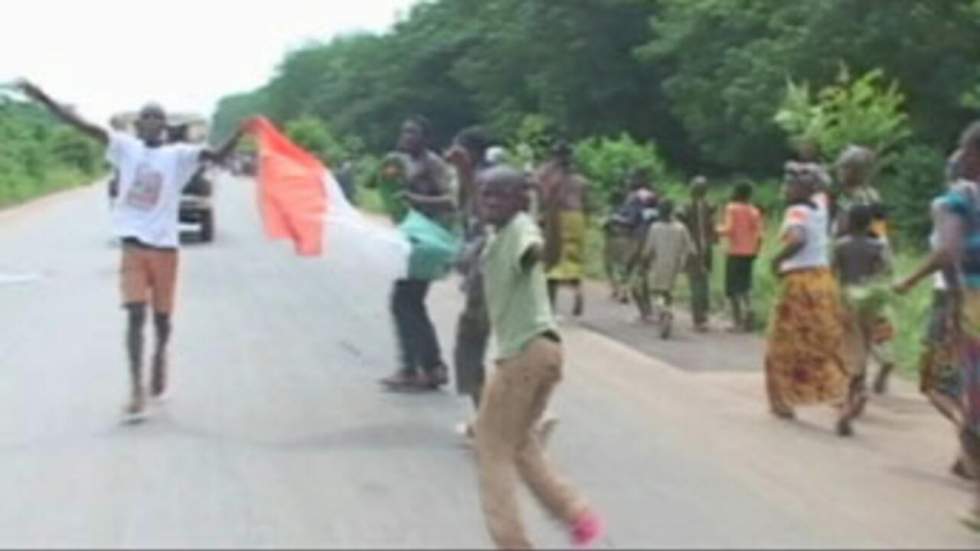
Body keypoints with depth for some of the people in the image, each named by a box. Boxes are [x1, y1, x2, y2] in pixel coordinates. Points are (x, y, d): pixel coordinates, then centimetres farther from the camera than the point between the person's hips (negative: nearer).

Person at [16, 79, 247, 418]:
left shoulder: (179, 154, -2)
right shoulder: (125, 147, 1)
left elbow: (218, 156, -14)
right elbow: (84, 127, -6)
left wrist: (240, 133, -33)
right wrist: (43, 99, -14)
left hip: (165, 246, 0)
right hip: (133, 244, 0)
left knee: (161, 316, 11)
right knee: (135, 314, -10)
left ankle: (160, 355, 44)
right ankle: (137, 388, -8)